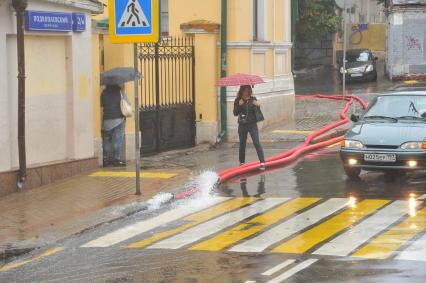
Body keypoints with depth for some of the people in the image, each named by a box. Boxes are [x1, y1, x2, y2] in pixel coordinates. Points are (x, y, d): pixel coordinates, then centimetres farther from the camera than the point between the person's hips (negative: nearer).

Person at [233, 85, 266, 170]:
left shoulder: (253, 99, 3)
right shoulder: (238, 101, 1)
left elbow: (256, 112, 6)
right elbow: (235, 113, -3)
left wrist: (257, 106, -14)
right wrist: (239, 105, -17)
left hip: (252, 125, -1)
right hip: (242, 125, 1)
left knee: (257, 143, -11)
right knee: (242, 144, 10)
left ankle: (262, 162, -16)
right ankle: (242, 162, 24)